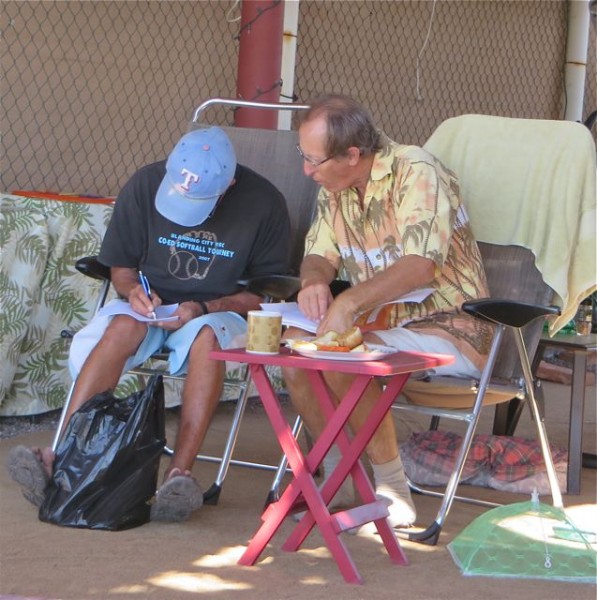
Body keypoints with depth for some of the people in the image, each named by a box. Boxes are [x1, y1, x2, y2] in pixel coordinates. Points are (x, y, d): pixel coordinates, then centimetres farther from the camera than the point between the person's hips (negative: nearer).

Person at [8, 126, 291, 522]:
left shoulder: (263, 203, -12)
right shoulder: (145, 186, -5)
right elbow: (120, 267, 7)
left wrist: (204, 308, -19)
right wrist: (133, 290, -16)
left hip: (222, 311, -2)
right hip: (153, 306, 2)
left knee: (208, 337, -37)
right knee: (122, 328, -32)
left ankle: (180, 474, -45)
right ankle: (61, 455, -42)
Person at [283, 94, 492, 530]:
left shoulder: (416, 174, -19)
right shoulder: (334, 189, 6)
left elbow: (421, 266, -30)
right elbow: (319, 255, 10)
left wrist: (350, 302, -37)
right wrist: (314, 281, -14)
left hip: (448, 329, -7)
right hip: (381, 322, 8)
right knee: (295, 343, -16)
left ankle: (393, 492, -15)